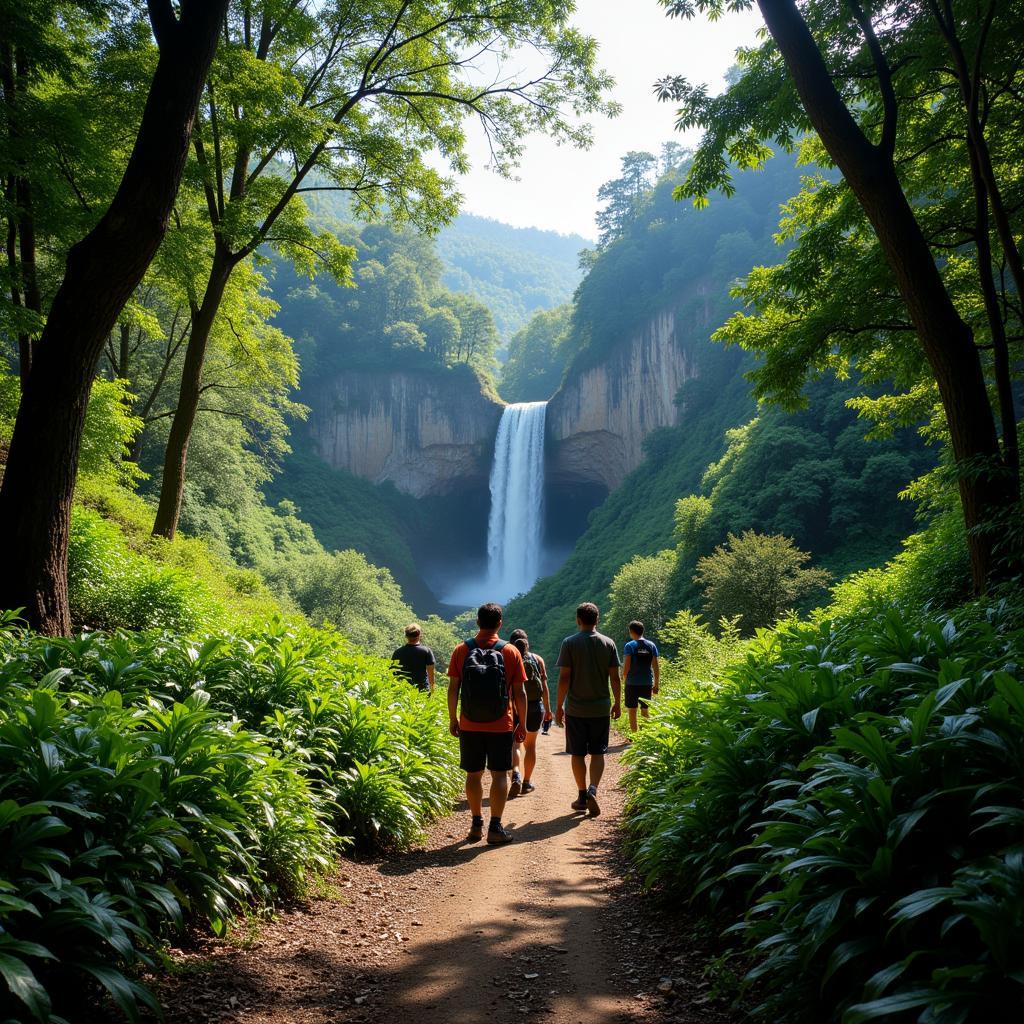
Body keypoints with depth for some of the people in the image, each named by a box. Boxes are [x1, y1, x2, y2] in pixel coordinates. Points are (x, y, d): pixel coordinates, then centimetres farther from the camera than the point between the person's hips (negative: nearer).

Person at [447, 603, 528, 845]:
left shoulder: (462, 650, -2)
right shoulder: (511, 651, -5)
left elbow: (453, 689, 0)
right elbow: (519, 692, -3)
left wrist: (452, 719, 11)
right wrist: (522, 724, 6)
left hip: (469, 725, 2)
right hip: (501, 726, -1)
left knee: (474, 774, 12)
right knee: (499, 775, 5)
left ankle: (476, 825, 18)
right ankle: (495, 828, 4)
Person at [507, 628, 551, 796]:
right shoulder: (537, 660, 3)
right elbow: (544, 687, 2)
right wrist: (548, 709, 9)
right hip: (535, 707, 2)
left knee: (515, 744, 2)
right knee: (530, 745, 15)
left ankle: (516, 775, -22)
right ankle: (527, 782, 21)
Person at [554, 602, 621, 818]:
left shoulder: (569, 643, -6)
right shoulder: (609, 643, 0)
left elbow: (564, 678, -8)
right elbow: (615, 677, 1)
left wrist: (558, 706, 0)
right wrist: (617, 703, 13)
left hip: (575, 708, -2)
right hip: (601, 708, 2)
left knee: (577, 754, 9)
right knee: (598, 753, 8)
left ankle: (582, 796, 16)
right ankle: (593, 790, -12)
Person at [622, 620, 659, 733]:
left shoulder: (630, 646, -9)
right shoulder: (652, 645, 3)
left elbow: (626, 667, -13)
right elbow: (656, 668, 3)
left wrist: (625, 677, 5)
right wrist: (656, 685, 10)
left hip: (632, 683, -4)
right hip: (647, 684, 4)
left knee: (632, 711, 7)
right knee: (645, 711, 15)